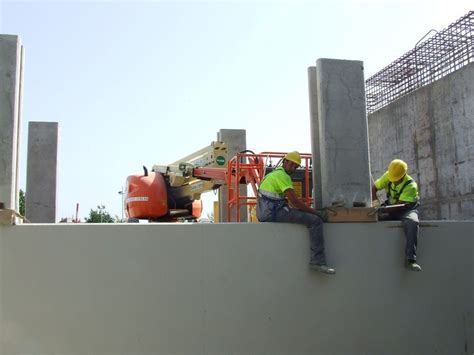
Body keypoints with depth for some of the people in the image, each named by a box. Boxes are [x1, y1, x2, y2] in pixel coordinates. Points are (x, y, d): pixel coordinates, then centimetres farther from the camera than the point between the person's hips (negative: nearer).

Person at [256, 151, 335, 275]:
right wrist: (314, 211, -7)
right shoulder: (282, 175, -9)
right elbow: (294, 200, -17)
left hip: (266, 212, 10)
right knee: (315, 221, -14)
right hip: (275, 212, -10)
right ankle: (318, 262, -16)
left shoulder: (275, 173, 23)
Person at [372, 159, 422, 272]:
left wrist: (385, 209, -45)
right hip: (390, 208, 5)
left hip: (406, 210, -4)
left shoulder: (411, 186, -23)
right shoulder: (388, 176, -9)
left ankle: (410, 259, -40)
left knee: (412, 222, -38)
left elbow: (401, 206, -30)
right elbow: (373, 188, -4)